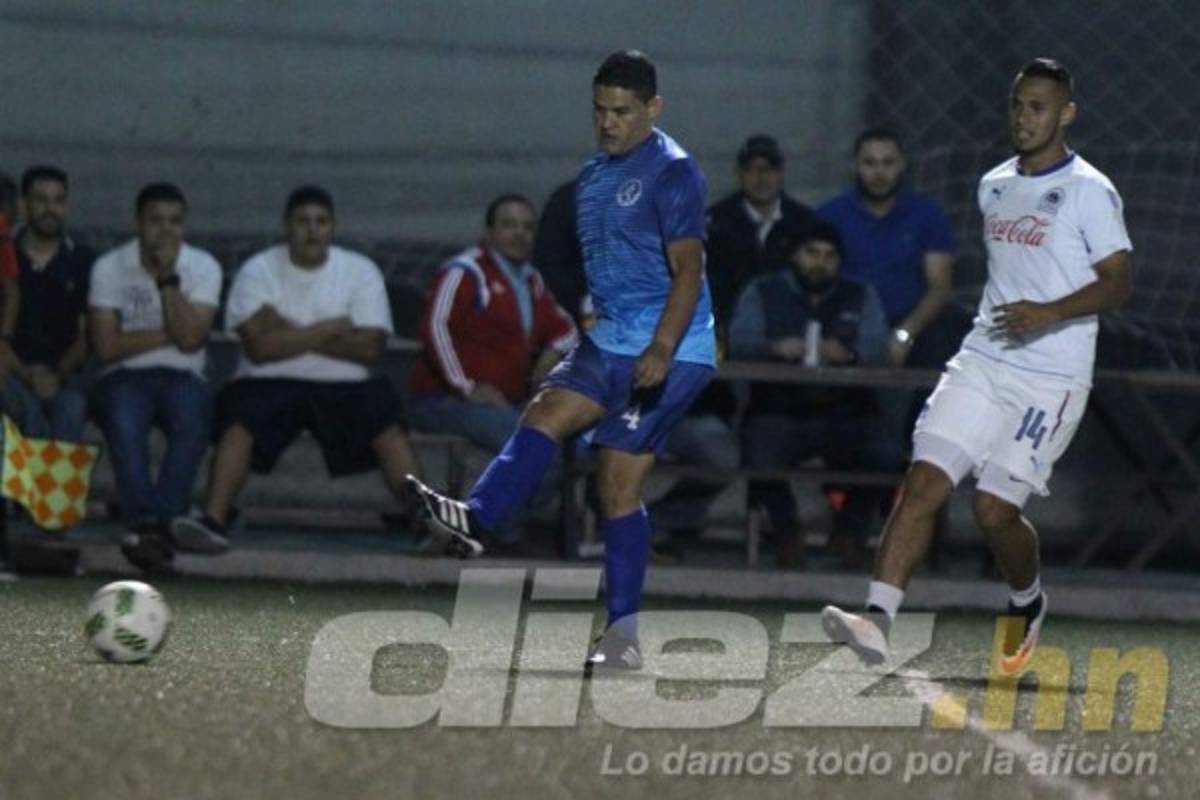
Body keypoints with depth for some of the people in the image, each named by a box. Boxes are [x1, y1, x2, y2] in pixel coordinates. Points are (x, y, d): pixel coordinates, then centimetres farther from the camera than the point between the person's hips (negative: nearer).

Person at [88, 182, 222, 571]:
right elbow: (107, 346, -9)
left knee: (192, 421, -34)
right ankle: (149, 523, -38)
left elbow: (190, 339, -13)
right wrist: (169, 334, -8)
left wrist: (167, 277, -16)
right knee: (124, 422, -36)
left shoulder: (203, 267, 1)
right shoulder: (109, 268, 0)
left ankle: (150, 527, -36)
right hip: (124, 378, -1)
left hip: (182, 377, 1)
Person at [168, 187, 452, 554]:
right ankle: (213, 520, -41)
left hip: (343, 385, 1)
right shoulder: (257, 272, 0)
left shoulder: (361, 271, 4)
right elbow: (260, 347, -13)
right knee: (238, 424, -32)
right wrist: (328, 330, -10)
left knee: (388, 426, -26)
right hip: (271, 383, -1)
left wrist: (291, 333, -11)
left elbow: (370, 348, -8)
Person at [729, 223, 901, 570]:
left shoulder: (862, 297, 16)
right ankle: (785, 528, 1)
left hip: (847, 413, 1)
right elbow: (739, 341, -4)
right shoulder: (762, 293, 12)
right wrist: (775, 347, -26)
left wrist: (847, 354, -25)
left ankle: (851, 527, 3)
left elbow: (878, 347, -2)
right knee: (760, 460, -32)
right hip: (779, 413, -1)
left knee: (889, 458, -26)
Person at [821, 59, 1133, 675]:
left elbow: (1117, 283, -11)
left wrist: (1050, 313, -25)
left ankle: (1027, 602, 24)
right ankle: (878, 618, -20)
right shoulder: (993, 186, 15)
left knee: (995, 507, -8)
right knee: (924, 482, -12)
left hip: (1051, 379, -6)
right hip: (981, 363, 6)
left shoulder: (1089, 192, -7)